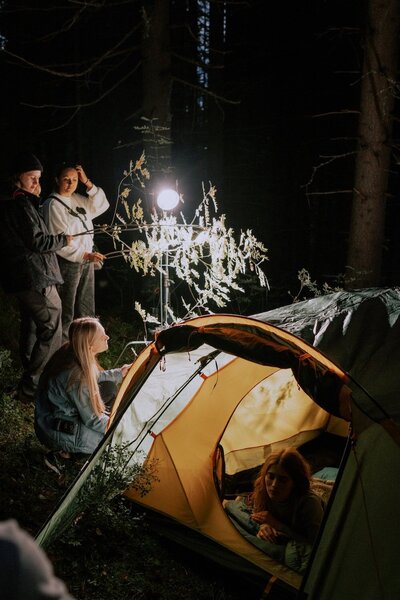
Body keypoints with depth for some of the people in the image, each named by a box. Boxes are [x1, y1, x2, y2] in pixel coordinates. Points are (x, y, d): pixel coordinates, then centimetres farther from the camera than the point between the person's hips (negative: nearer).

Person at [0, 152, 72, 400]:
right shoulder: (22, 205, -15)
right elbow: (37, 241, -18)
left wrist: (35, 198, 14)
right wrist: (64, 239, -4)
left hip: (20, 277, 11)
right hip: (35, 277, -11)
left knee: (31, 325, 21)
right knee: (51, 328, -7)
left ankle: (30, 377, 33)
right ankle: (31, 386, -7)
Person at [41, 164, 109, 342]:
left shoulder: (77, 199, 10)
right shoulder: (52, 204, -11)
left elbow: (102, 205, 11)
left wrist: (88, 183, 1)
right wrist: (86, 255, -21)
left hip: (86, 261, 8)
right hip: (67, 262, -8)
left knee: (86, 310, 15)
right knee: (66, 313, 0)